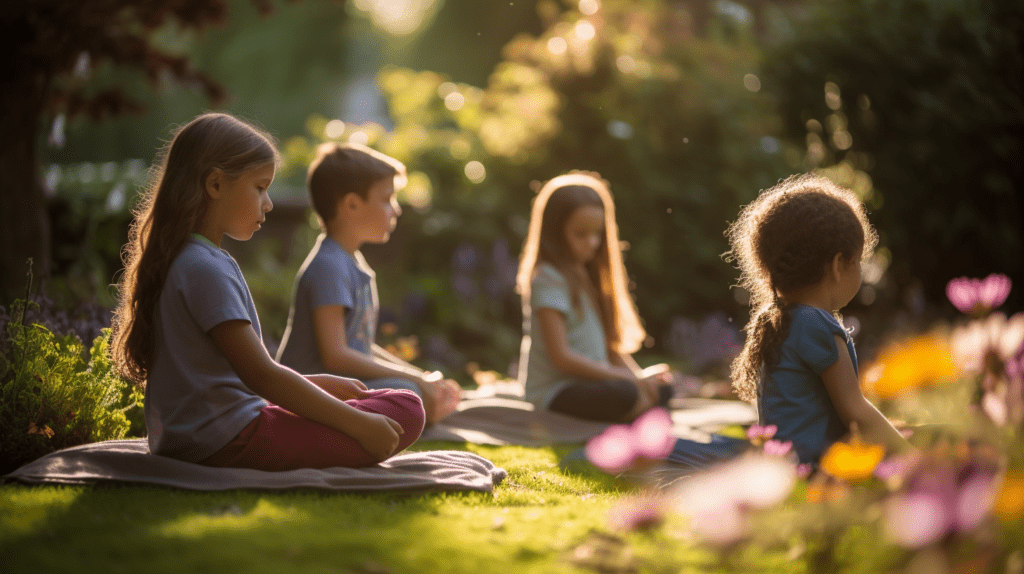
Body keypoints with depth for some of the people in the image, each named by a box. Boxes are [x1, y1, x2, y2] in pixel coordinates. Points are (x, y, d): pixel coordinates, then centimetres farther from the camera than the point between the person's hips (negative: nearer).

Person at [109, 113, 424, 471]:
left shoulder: (177, 261, 16)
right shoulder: (207, 269, -16)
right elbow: (260, 374, -21)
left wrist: (321, 383, 23)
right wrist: (358, 424, -18)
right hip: (229, 441, -10)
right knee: (406, 411, -12)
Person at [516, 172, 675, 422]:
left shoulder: (587, 276, 17)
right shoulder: (548, 279, -12)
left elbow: (610, 344, 17)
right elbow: (561, 356, -19)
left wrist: (638, 376, -1)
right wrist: (626, 378, -18)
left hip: (592, 380, 9)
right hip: (555, 390, -9)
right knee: (622, 396, -32)